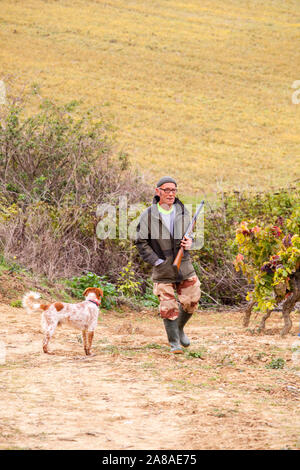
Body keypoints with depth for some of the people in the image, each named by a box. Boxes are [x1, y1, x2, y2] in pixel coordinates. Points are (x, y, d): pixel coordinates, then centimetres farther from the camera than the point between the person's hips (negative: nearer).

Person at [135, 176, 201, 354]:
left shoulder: (183, 211, 4)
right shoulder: (148, 215, -8)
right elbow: (141, 243, -4)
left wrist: (189, 242, -5)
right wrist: (156, 261, -10)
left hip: (184, 265, 3)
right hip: (162, 269, -3)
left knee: (190, 302, 5)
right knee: (168, 307, -3)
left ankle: (180, 329, 33)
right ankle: (174, 343, 11)